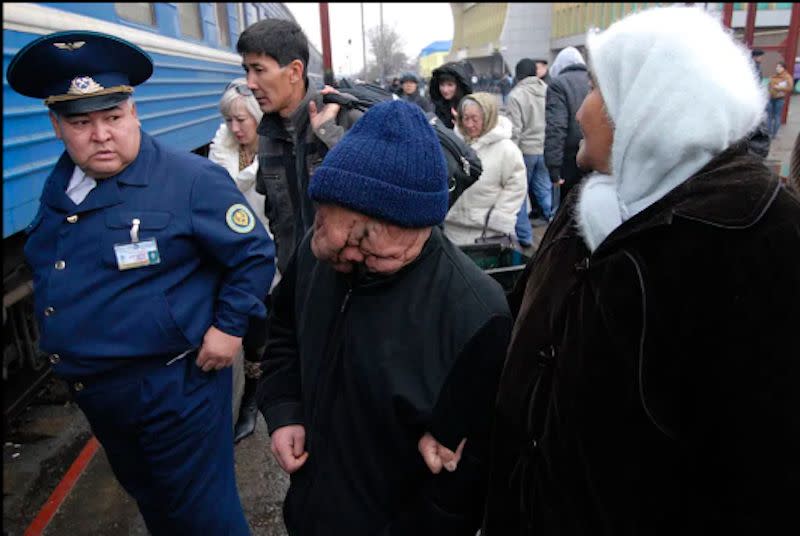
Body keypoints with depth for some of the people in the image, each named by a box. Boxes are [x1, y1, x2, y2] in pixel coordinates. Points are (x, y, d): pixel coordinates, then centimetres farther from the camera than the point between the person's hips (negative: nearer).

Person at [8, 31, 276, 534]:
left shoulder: (191, 178, -18)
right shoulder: (59, 186, 5)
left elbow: (254, 253, -14)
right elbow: (52, 274, 17)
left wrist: (229, 326, -15)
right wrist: (64, 351, 14)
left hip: (173, 384, -7)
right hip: (91, 389, 8)